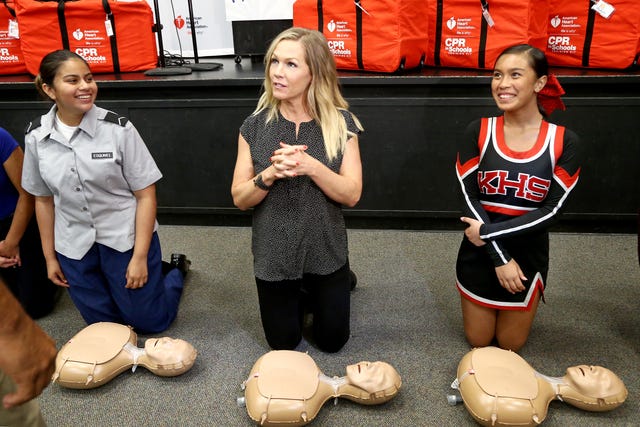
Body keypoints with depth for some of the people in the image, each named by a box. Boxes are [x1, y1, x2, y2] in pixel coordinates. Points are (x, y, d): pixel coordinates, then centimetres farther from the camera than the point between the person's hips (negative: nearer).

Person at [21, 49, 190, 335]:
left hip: (126, 239, -3)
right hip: (74, 247, 4)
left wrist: (140, 257, -14)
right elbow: (43, 200, 7)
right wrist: (50, 257, 10)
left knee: (149, 322, 10)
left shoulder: (118, 129, -15)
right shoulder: (36, 137, -4)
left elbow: (146, 195, -12)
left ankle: (175, 269, 37)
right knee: (104, 325, 17)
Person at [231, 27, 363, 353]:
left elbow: (352, 194, -12)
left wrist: (311, 167, -28)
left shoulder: (340, 123, -9)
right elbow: (240, 198, -7)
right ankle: (298, 295, 46)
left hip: (325, 253, 0)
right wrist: (269, 174, -26)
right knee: (284, 344, 18)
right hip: (274, 256, 1)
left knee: (332, 341, 17)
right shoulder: (256, 125, -8)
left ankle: (327, 286, 45)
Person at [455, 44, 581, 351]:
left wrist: (490, 231, -20)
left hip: (529, 255, 0)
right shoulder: (478, 132, -11)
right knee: (478, 341, 16)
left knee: (510, 346, 17)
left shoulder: (565, 141, -10)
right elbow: (469, 200, -14)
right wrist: (499, 257, -18)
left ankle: (516, 316, 48)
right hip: (478, 255, 0)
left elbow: (552, 210, -14)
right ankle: (484, 311, 45)